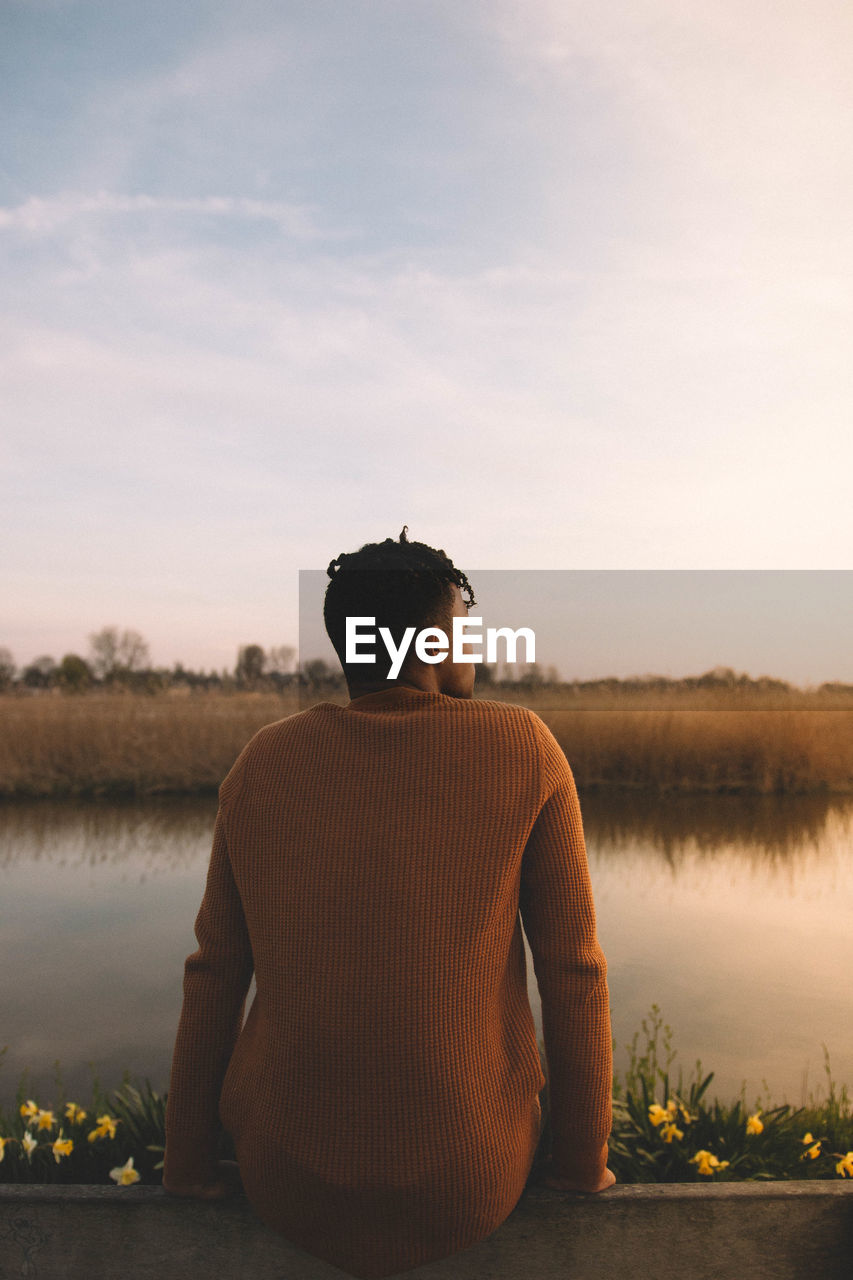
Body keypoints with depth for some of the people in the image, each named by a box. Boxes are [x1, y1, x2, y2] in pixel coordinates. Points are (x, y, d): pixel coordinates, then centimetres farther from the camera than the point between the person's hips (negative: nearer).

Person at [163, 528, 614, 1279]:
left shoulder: (264, 765, -5)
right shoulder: (525, 748, -12)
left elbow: (215, 975, -1)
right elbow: (573, 969, -9)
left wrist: (189, 1163, 11)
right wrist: (583, 1162, 5)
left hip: (287, 1179, 2)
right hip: (466, 1186, -1)